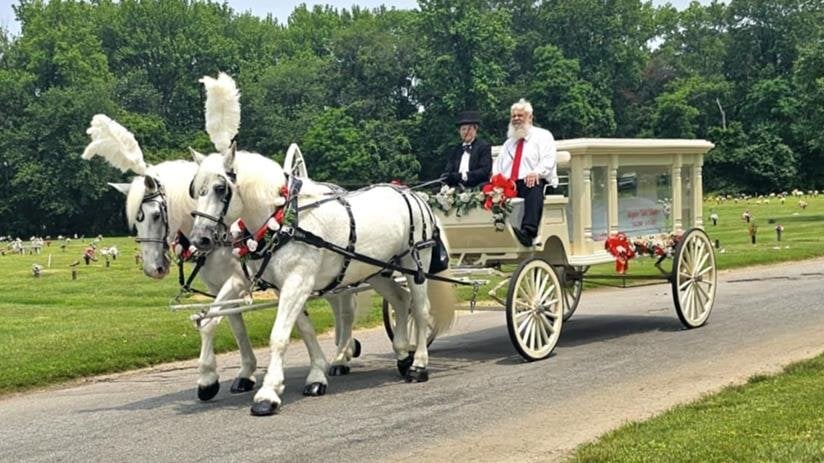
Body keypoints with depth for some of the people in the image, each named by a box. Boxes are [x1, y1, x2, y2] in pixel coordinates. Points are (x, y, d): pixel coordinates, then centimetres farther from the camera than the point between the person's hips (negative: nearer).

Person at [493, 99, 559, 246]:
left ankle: (528, 233, -60)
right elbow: (497, 167, 23)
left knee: (534, 190, -42)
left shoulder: (543, 136, 15)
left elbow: (548, 160, -3)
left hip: (534, 183, -5)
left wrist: (537, 173, -24)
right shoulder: (509, 143, 32)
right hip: (508, 185, 5)